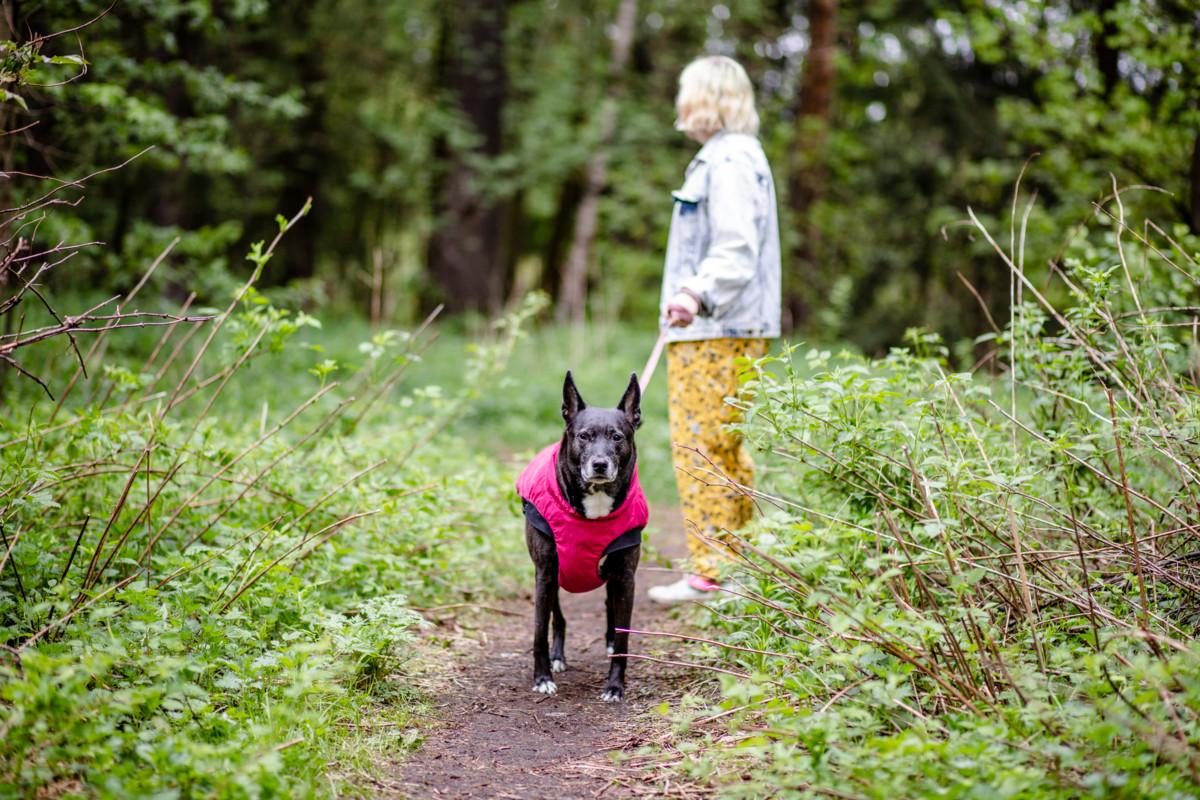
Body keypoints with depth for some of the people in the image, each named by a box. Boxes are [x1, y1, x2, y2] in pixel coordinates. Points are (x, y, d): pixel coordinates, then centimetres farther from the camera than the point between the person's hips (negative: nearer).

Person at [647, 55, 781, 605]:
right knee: (723, 450, 16)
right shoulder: (729, 156, 20)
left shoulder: (729, 161, -14)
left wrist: (697, 294, -36)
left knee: (700, 447, -10)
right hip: (716, 329, 11)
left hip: (717, 332, -11)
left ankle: (711, 574, -8)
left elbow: (735, 249, -23)